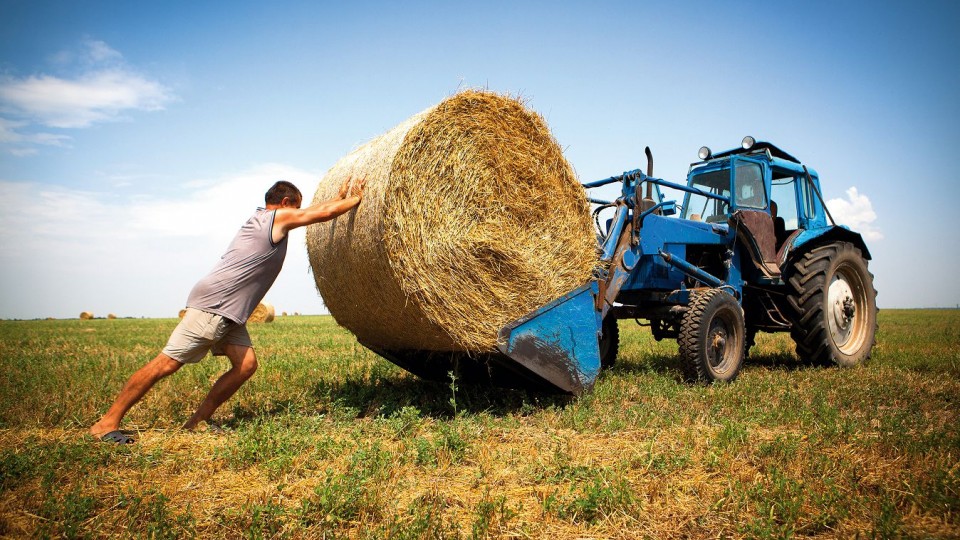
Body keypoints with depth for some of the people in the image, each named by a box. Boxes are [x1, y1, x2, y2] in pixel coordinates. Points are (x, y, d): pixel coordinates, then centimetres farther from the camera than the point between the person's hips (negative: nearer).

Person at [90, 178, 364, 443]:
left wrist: (340, 197, 35)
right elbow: (324, 213, -2)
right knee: (167, 363, -8)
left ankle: (196, 422, 6)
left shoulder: (261, 217, 21)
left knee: (247, 364, -1)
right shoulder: (280, 217, -4)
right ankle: (107, 422, 0)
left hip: (230, 313, 10)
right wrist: (354, 200, 13)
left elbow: (315, 210, 32)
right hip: (212, 304, -10)